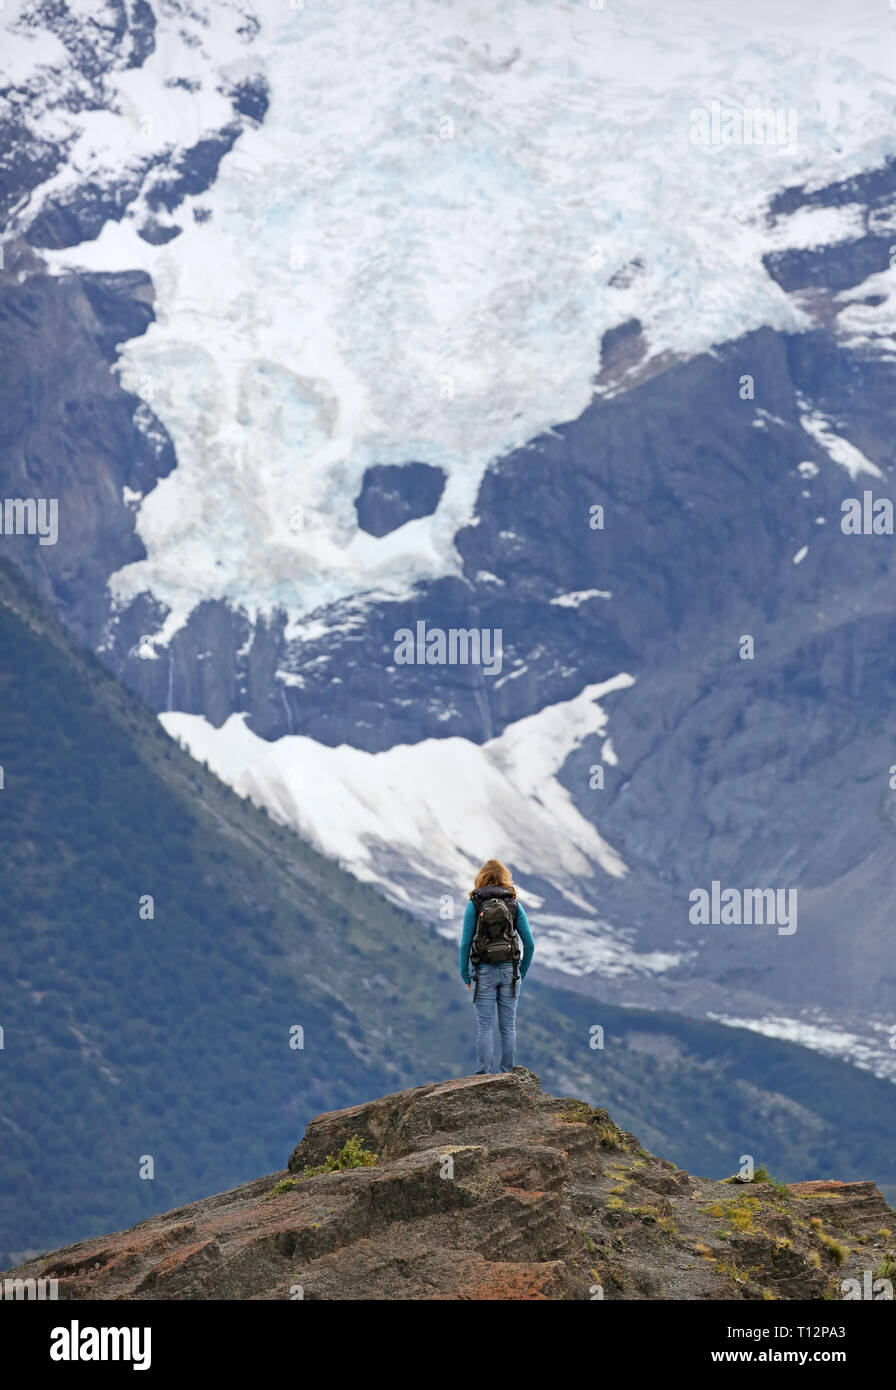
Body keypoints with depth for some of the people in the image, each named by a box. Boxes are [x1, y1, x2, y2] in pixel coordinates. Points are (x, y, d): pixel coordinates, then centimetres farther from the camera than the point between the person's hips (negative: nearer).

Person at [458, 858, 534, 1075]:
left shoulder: (475, 904, -2)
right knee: (508, 1026, 6)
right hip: (509, 970, 2)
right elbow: (529, 943, 1)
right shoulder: (514, 904, 4)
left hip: (484, 971, -2)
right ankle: (508, 1074, 6)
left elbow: (465, 942, -5)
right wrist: (521, 972, 11)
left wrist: (465, 975, 4)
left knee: (485, 1026, -1)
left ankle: (483, 1074, -6)